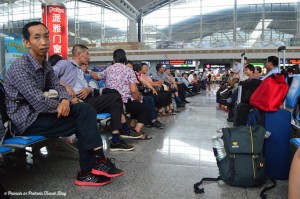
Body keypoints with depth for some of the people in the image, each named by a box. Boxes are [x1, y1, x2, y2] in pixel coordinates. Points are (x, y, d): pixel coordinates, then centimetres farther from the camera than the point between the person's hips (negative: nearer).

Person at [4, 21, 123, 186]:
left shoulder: (45, 64, 8)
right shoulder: (20, 68, -20)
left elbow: (57, 86, 12)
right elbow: (40, 103, -25)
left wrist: (65, 100, -13)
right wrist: (68, 103, -9)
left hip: (38, 113, 8)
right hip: (26, 120, -8)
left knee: (86, 111, -9)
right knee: (84, 123, -14)